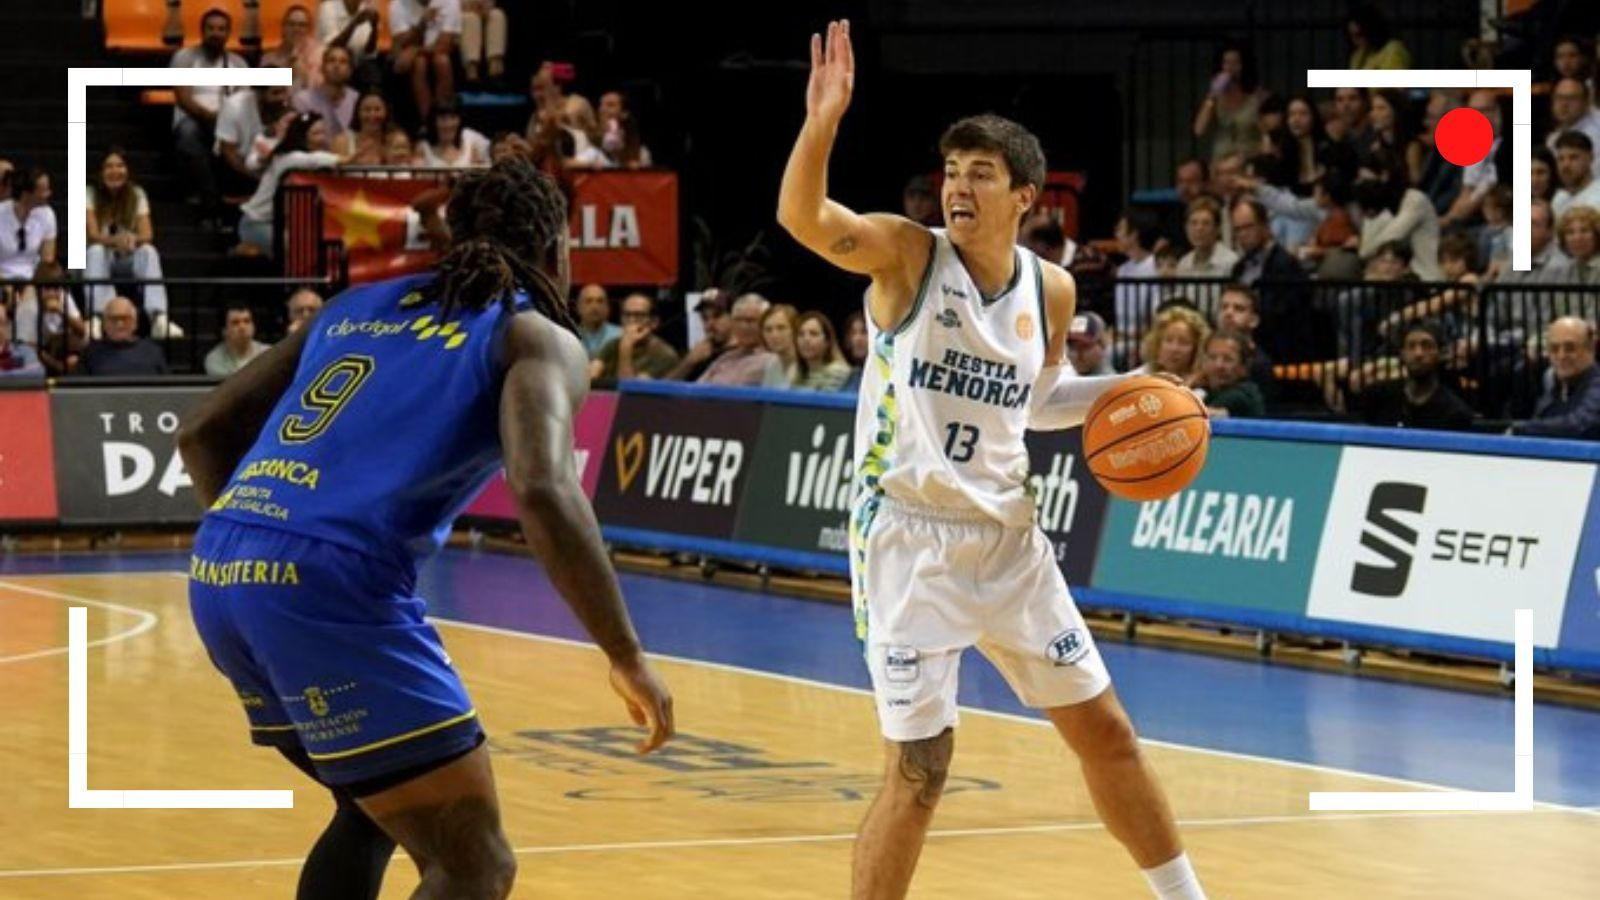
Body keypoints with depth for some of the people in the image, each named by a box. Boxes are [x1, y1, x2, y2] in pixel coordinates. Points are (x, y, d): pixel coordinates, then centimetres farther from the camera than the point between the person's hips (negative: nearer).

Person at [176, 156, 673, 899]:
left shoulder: (363, 302, 26)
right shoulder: (535, 337, 7)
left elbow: (204, 434, 24)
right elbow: (543, 491, -12)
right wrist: (627, 656, -7)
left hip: (216, 575, 8)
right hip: (331, 586, -7)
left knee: (375, 808, 29)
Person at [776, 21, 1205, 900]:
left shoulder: (1051, 290, 2)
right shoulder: (907, 253, -12)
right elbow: (798, 216, -31)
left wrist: (1119, 394, 4)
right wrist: (822, 121, -47)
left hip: (1007, 533, 5)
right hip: (908, 534, -5)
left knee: (1104, 728, 14)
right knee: (920, 768, -9)